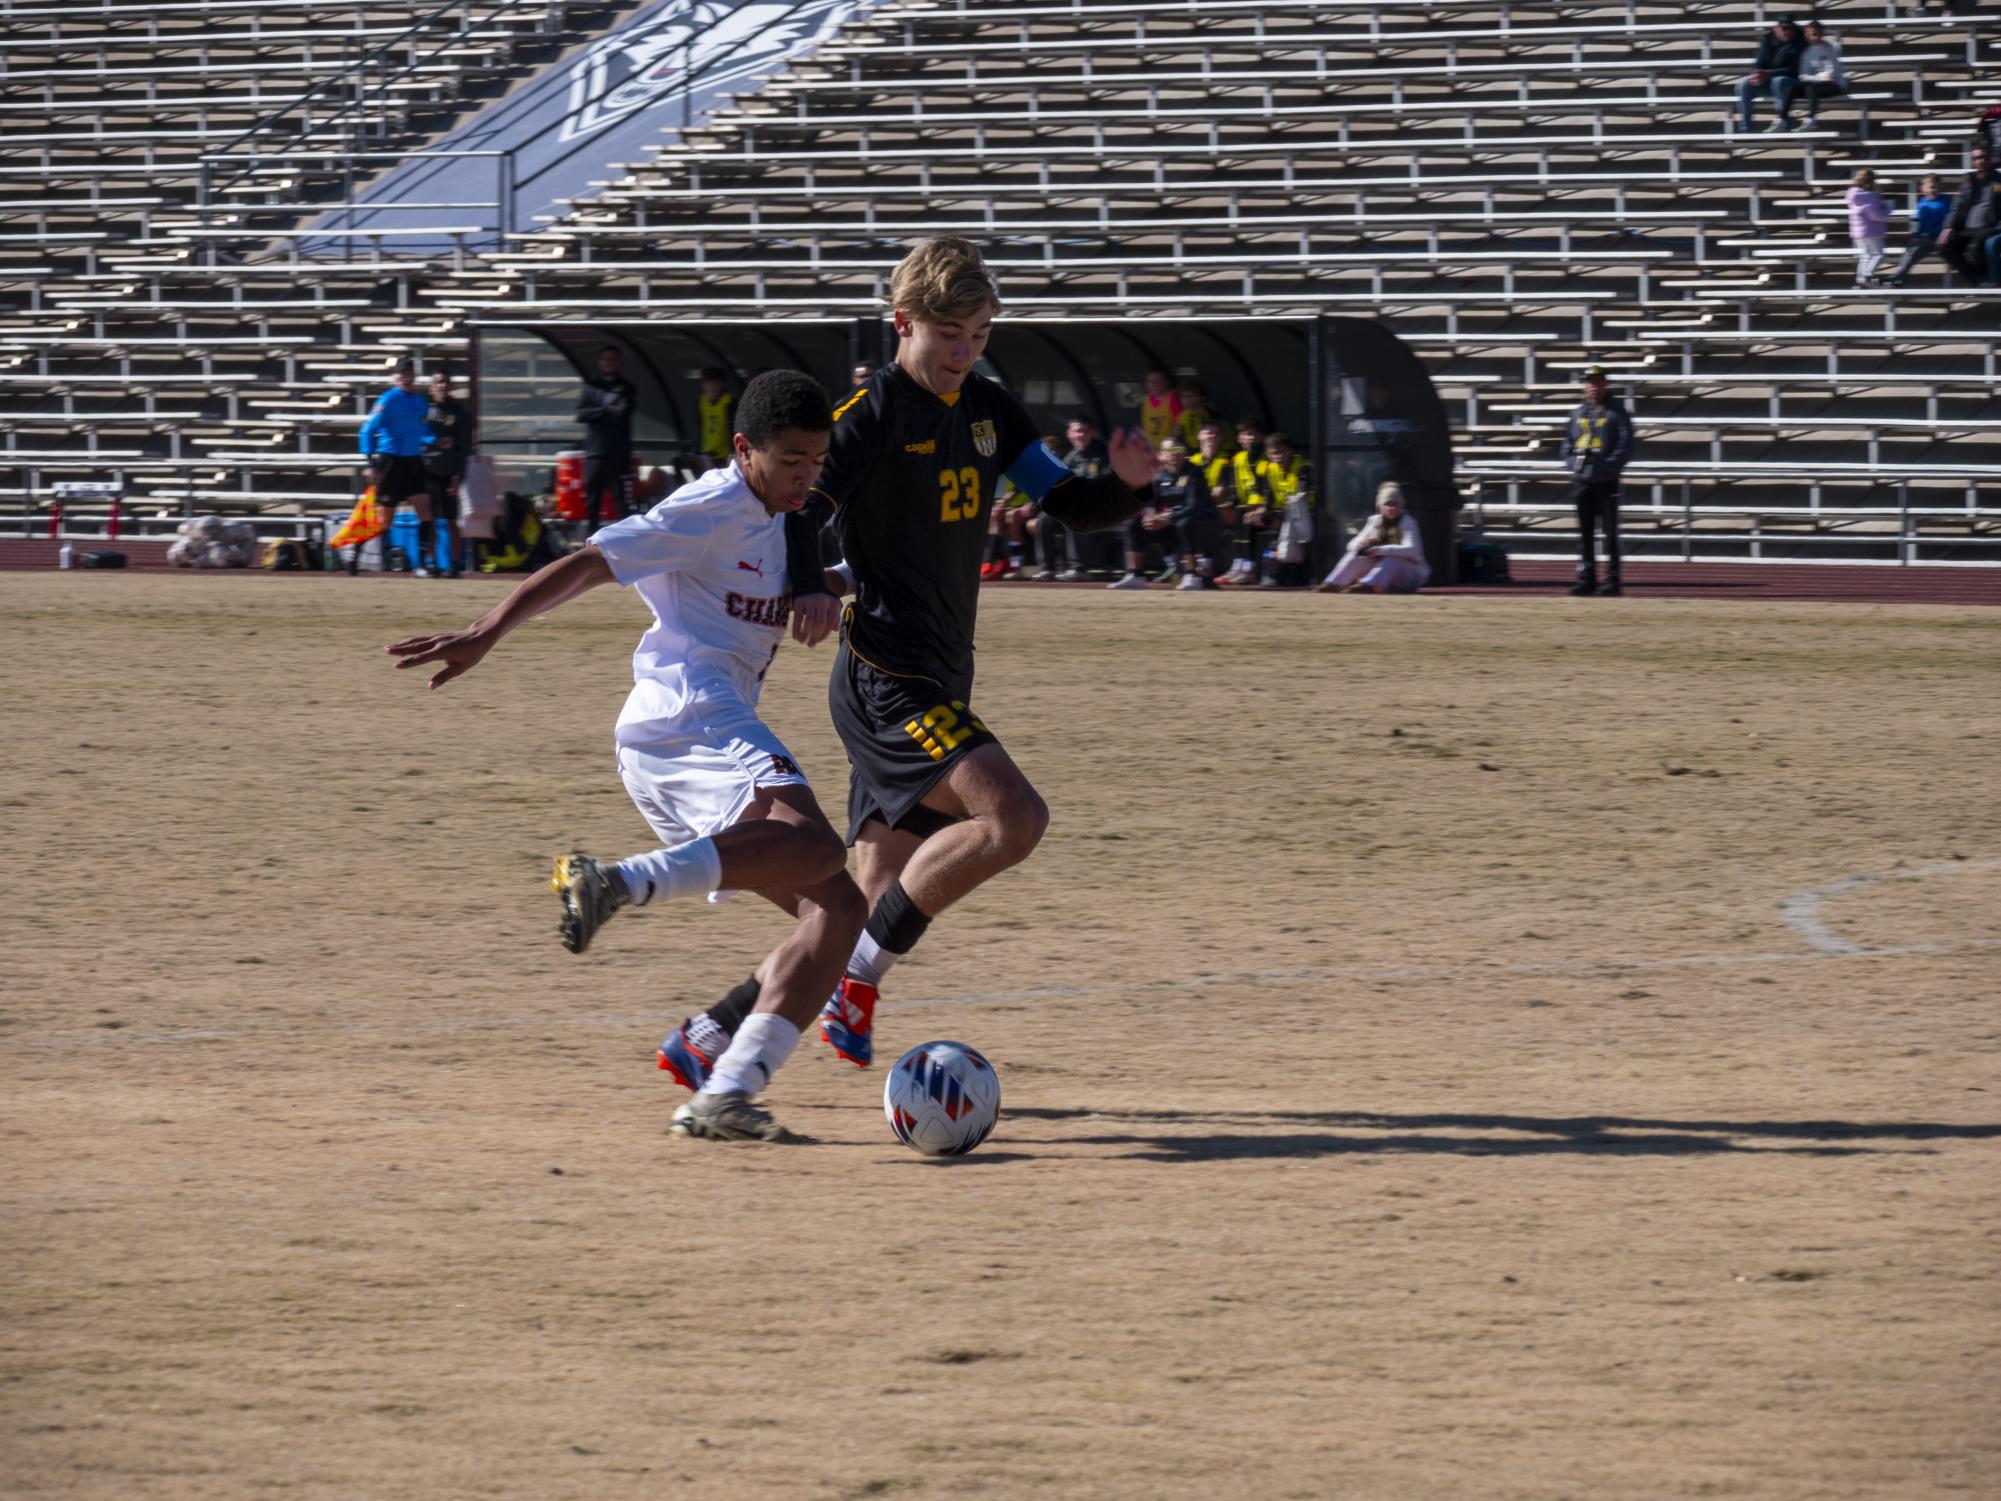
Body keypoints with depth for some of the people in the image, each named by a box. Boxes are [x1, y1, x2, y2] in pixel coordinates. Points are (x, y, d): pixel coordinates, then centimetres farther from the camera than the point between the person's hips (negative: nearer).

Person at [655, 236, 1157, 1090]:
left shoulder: (985, 410, 14)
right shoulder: (875, 415, -10)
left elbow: (1072, 507, 16)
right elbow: (790, 510, -16)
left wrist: (1126, 484, -5)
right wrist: (805, 588, -36)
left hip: (936, 689, 8)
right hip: (886, 684, -8)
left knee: (879, 907, 5)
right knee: (1013, 816, -25)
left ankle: (706, 1037, 13)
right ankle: (859, 979, -14)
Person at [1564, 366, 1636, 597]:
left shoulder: (1616, 412, -1)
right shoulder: (1578, 413, 14)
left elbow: (1625, 447, -7)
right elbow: (1568, 442, 17)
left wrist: (1608, 467, -16)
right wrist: (1572, 463, 0)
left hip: (1606, 481, -5)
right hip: (1581, 481, 5)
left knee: (1610, 532, -3)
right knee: (1584, 532, 7)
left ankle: (1612, 580, -2)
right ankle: (1586, 578, 12)